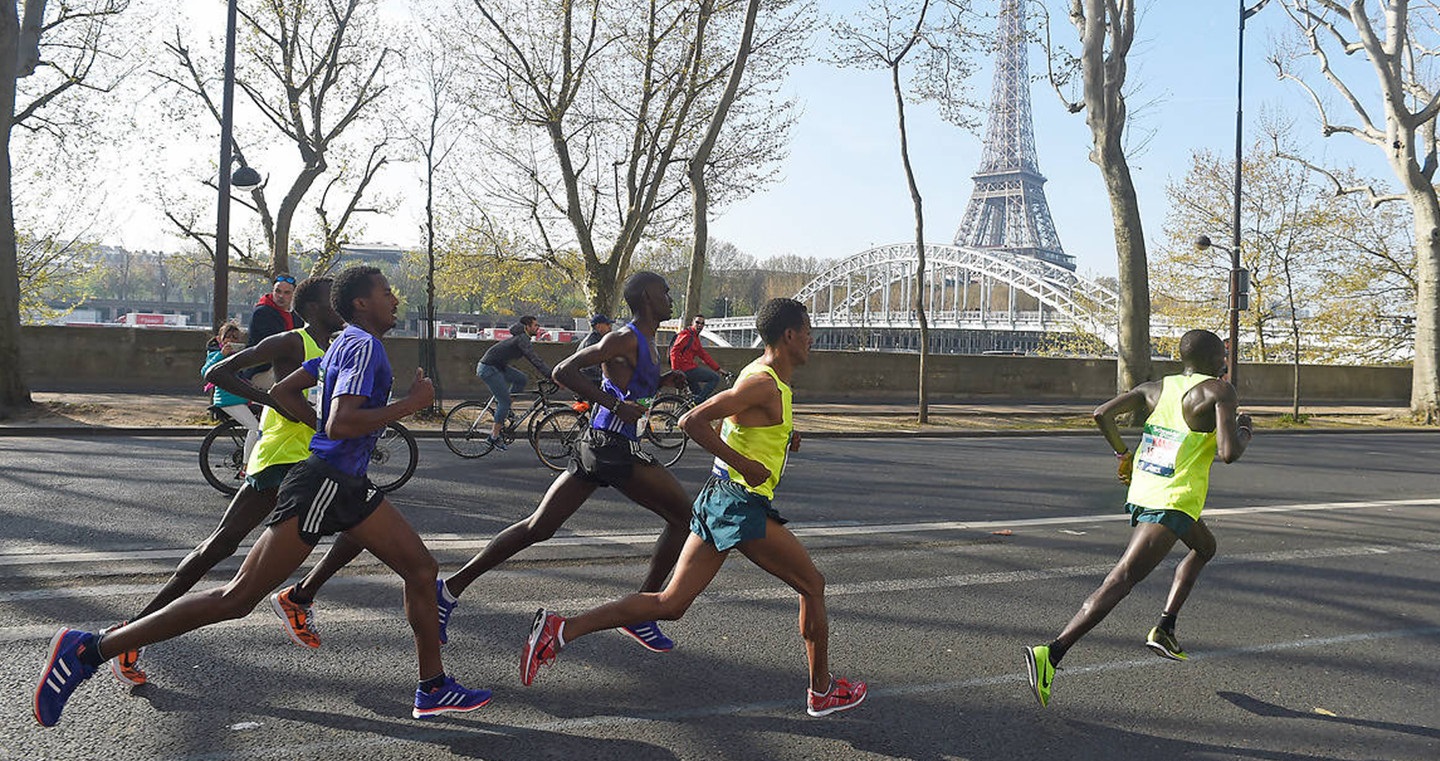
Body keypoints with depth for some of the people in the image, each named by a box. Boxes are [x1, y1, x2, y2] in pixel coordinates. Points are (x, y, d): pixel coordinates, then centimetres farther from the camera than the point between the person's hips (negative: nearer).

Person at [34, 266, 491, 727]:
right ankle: (89, 650, 1)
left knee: (421, 570, 9)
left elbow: (282, 392, 22)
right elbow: (340, 423, -27)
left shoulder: (345, 345, 16)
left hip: (347, 485, 10)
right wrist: (410, 404, -19)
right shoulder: (364, 346, -14)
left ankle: (433, 690, 16)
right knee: (238, 598, -7)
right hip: (320, 484, -10)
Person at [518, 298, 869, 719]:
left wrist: (782, 437, 16)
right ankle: (822, 691, 20)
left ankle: (561, 628, 0)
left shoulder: (765, 378, 15)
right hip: (741, 503, -9)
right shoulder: (764, 384, -16)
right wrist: (745, 464, -21)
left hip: (717, 498, 9)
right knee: (812, 586, 8)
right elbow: (692, 421, -22)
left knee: (670, 603, 6)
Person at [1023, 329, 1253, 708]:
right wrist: (1245, 432, 6)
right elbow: (1229, 452, -15)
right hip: (1173, 503, -8)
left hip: (1140, 493, 8)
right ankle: (1051, 654, -26)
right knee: (1120, 581, -14)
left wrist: (1124, 454, 17)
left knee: (1205, 547, 33)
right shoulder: (1219, 392, -5)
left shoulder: (1155, 388, 12)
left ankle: (1165, 629, 27)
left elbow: (1103, 414, 3)